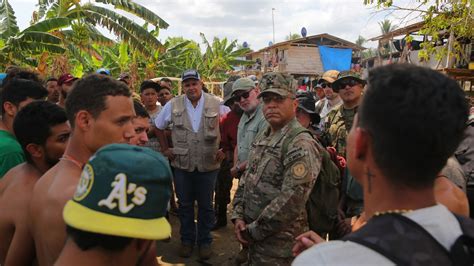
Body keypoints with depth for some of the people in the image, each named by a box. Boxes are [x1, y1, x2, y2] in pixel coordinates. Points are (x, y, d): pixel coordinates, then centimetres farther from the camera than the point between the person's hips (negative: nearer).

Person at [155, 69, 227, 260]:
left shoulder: (216, 104, -7)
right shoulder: (173, 105, -2)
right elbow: (159, 126, 11)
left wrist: (223, 150, -6)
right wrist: (165, 149, 7)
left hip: (208, 164, -1)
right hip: (182, 164, 1)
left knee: (206, 205, 12)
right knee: (184, 205, 14)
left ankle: (205, 241, 29)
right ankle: (187, 240, 32)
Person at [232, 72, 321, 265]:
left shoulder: (301, 144, -19)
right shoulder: (262, 139, 8)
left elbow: (291, 200, -26)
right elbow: (247, 180, 12)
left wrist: (254, 230, -18)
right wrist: (238, 217, -1)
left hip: (279, 244, -7)